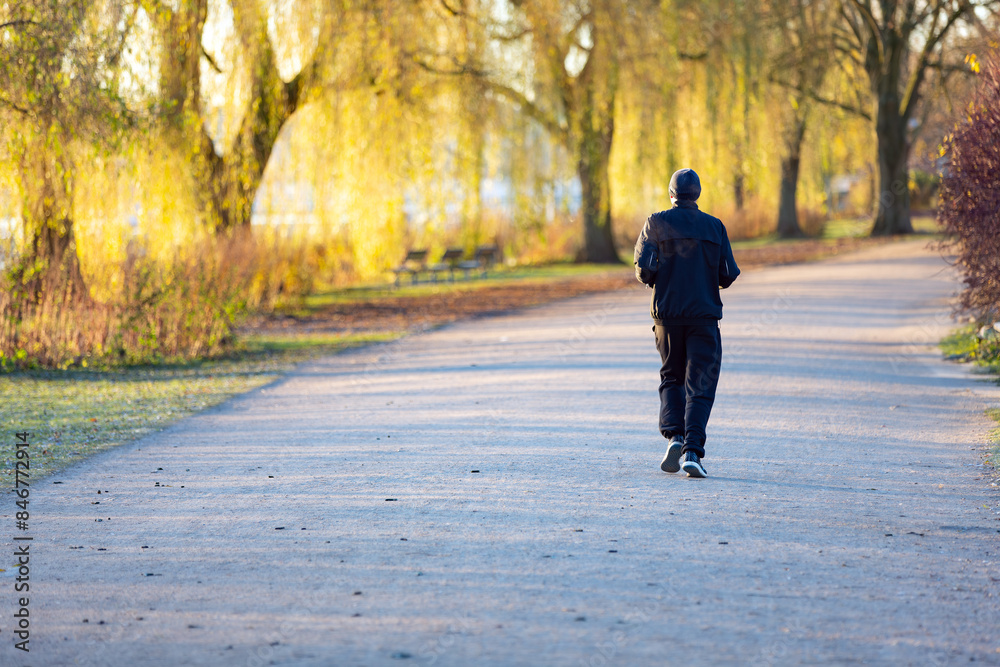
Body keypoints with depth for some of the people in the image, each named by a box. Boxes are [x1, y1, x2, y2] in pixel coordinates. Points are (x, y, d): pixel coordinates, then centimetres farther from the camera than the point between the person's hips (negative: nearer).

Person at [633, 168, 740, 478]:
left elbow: (644, 268, -7)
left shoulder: (656, 223, 1)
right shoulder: (715, 226, 3)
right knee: (700, 386, 0)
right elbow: (728, 276, 1)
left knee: (671, 379, 17)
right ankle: (693, 451, -15)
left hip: (667, 313, 1)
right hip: (704, 314, -1)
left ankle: (673, 435, -4)